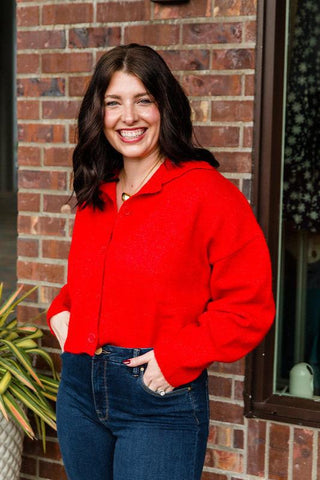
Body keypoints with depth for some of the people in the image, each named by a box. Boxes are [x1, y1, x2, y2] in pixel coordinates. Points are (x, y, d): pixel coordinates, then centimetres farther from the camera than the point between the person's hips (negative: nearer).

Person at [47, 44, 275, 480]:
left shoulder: (207, 193, -12)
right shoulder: (96, 195, 9)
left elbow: (249, 304, -14)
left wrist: (177, 358, -19)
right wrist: (62, 310, 5)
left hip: (160, 398, -6)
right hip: (80, 387, 7)